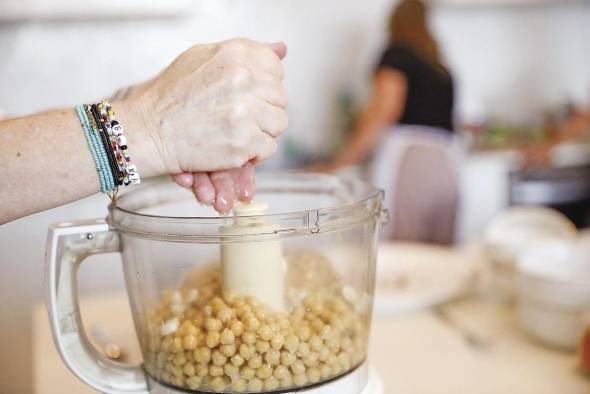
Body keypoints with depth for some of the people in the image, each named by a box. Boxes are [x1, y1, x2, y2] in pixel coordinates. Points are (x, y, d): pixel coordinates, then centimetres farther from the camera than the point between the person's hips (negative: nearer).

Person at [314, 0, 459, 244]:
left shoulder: (396, 55, 6)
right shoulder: (442, 70, 25)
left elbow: (385, 108, -8)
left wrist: (339, 164, -8)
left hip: (406, 160, -7)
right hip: (445, 163, 7)